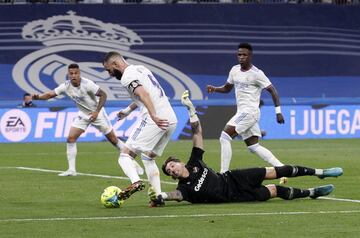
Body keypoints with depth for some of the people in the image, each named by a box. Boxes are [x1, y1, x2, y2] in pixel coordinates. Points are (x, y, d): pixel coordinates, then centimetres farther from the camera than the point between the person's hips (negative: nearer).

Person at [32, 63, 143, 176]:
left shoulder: (87, 84, -26)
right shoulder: (66, 86, -13)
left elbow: (103, 95, -21)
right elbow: (51, 94, -10)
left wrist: (97, 112, -28)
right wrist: (37, 97, -29)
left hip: (96, 113, -4)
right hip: (83, 115, 4)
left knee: (113, 139, 1)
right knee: (70, 138, -10)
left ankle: (132, 162, 15)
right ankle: (71, 170, -6)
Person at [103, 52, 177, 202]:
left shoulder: (127, 77, -6)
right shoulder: (141, 69, 23)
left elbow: (143, 94, -24)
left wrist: (154, 116, -35)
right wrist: (128, 110, 50)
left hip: (155, 121, -9)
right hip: (171, 120, 9)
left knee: (125, 155, -5)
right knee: (148, 158, 21)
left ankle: (135, 182, -31)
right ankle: (158, 196, 9)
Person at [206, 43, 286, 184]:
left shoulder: (256, 74, -12)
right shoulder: (235, 70, 10)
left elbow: (272, 90, -9)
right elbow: (227, 88, 22)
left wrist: (278, 111, -13)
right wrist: (214, 89, 2)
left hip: (249, 111, -8)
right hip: (242, 112, 8)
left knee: (225, 137, -15)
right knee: (254, 147, 10)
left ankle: (223, 173, -16)